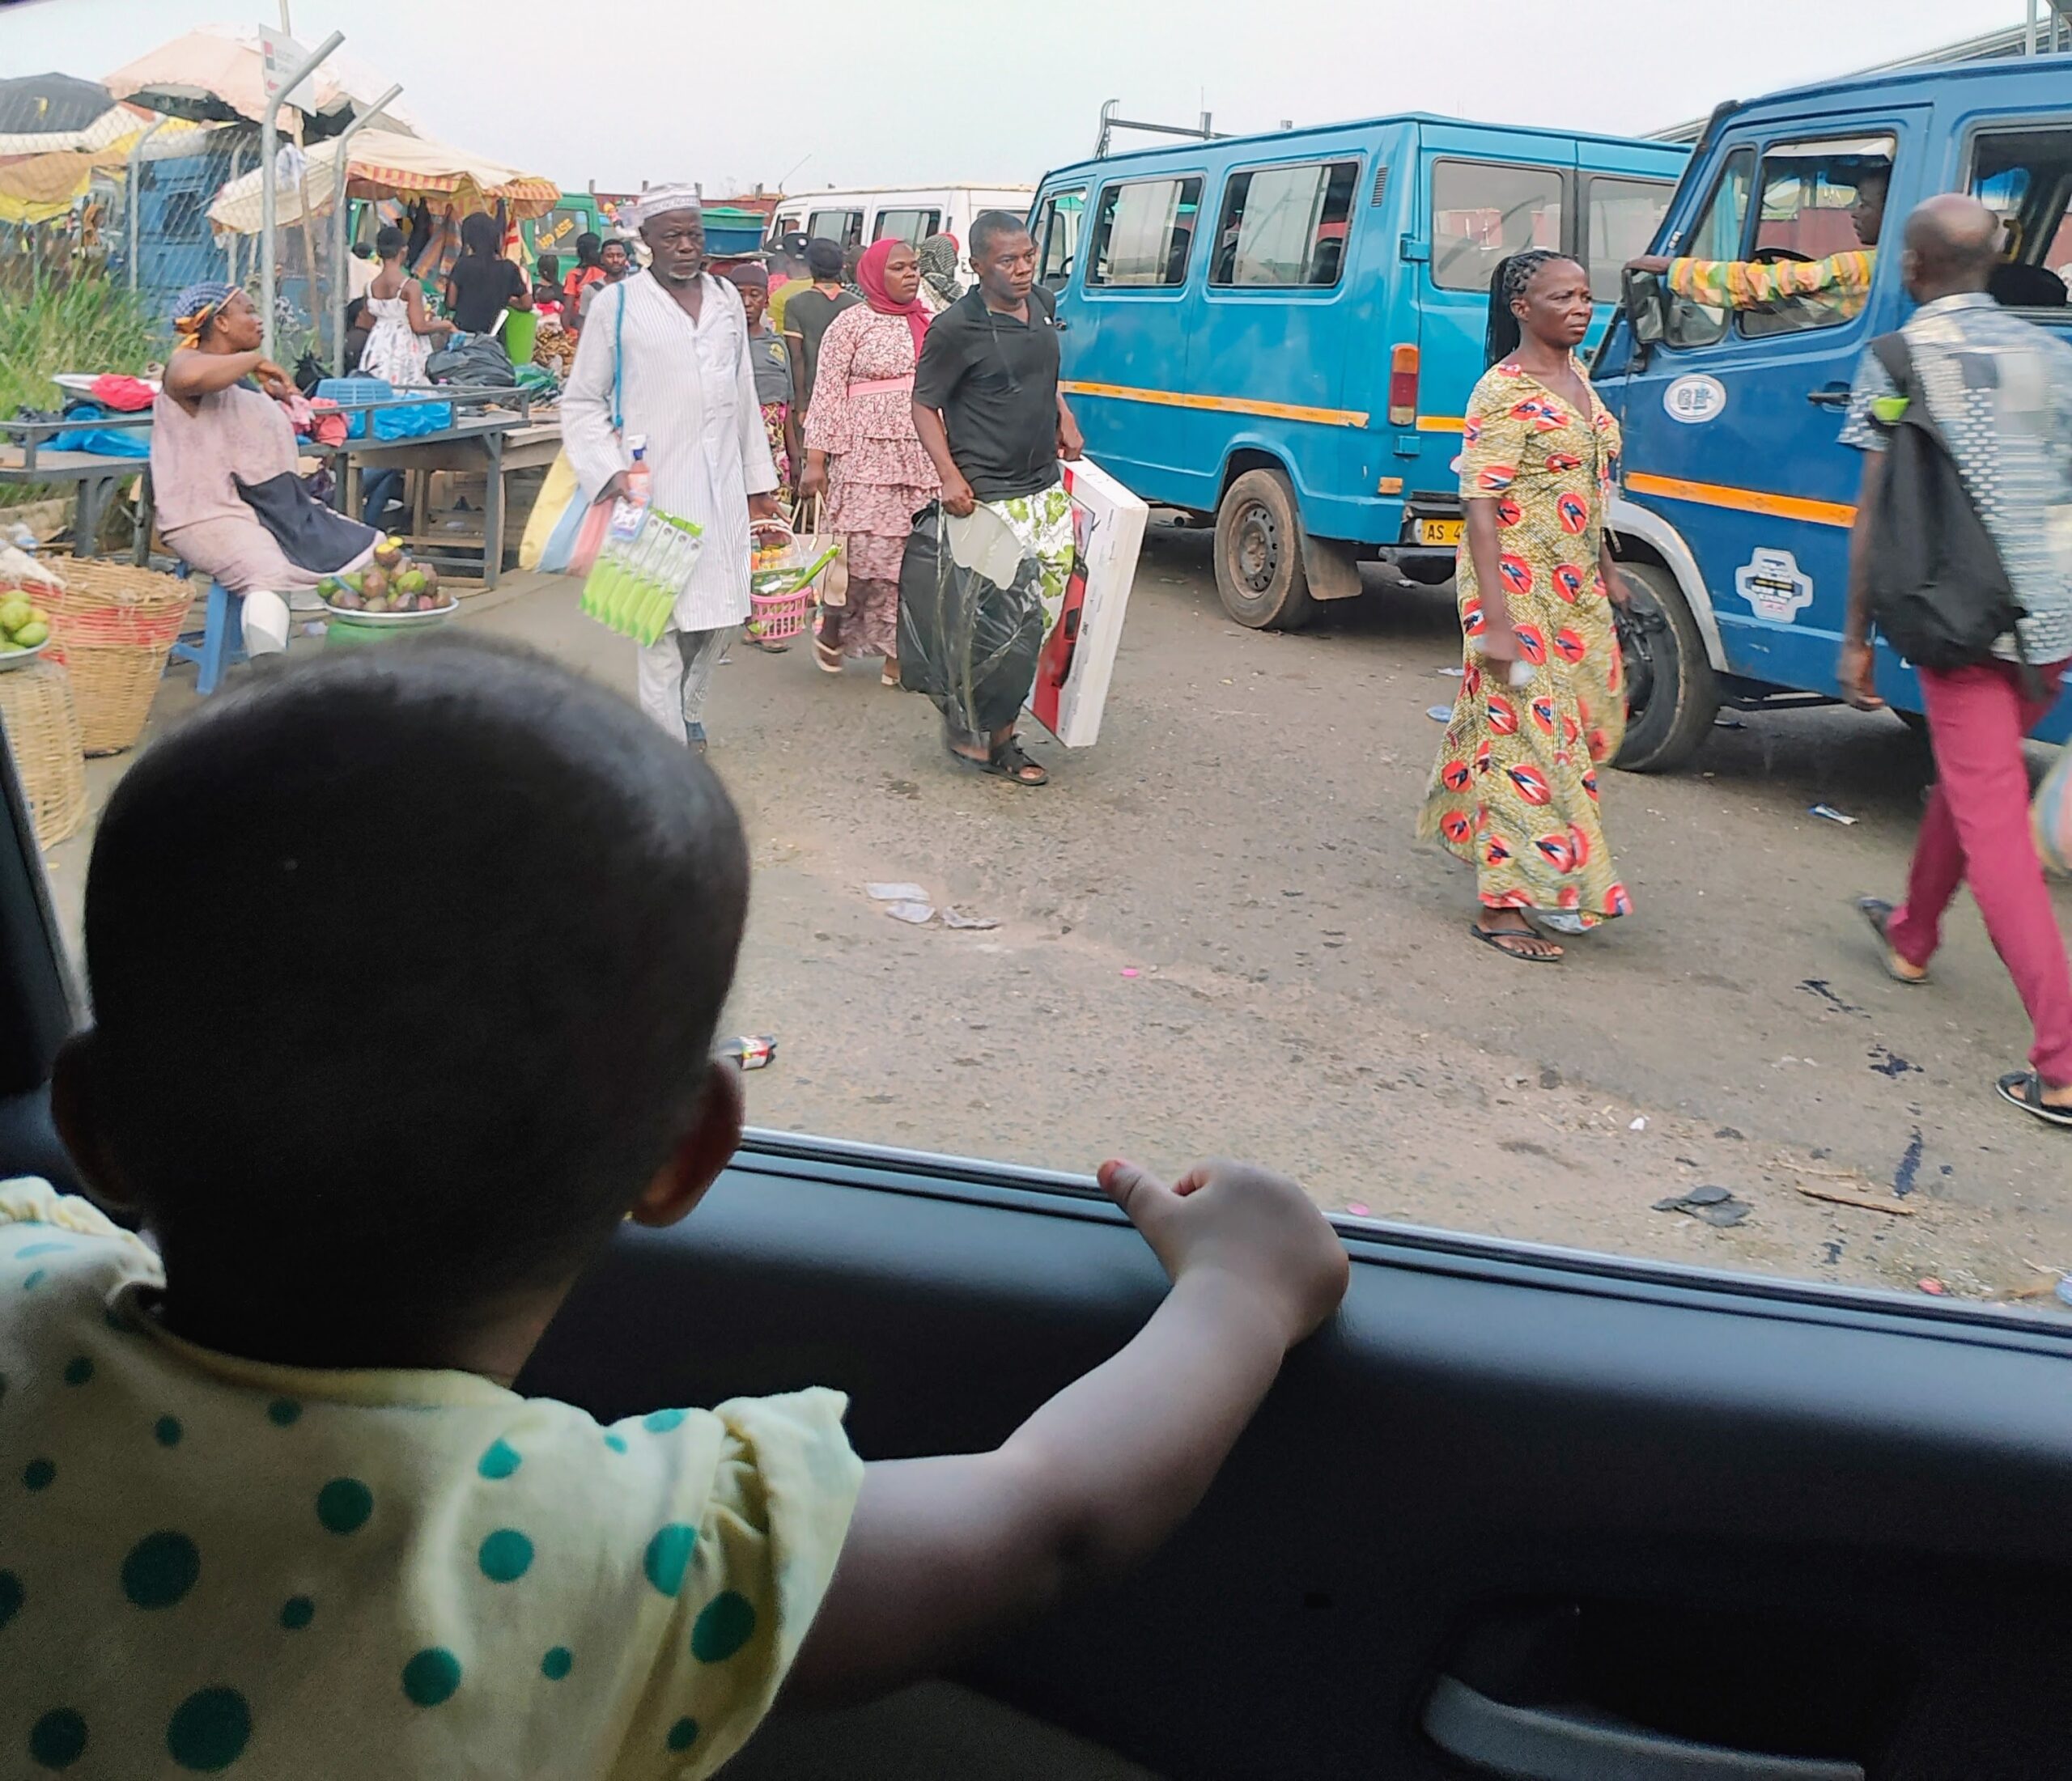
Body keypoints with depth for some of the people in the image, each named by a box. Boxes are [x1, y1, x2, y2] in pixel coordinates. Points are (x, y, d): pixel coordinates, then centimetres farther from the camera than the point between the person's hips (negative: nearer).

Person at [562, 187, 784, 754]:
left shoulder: (727, 299, 14)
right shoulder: (618, 304, -1)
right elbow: (581, 401, 2)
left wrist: (760, 479, 18)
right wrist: (608, 472, -11)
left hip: (723, 488, 5)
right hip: (654, 488, -5)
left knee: (721, 611, 9)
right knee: (664, 620, -7)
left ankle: (688, 708, 31)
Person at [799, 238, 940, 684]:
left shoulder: (930, 324, 14)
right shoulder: (852, 323, -1)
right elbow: (828, 393, -4)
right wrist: (815, 459, -10)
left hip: (924, 459, 5)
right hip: (867, 457, -5)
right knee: (866, 552, -10)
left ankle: (898, 653, 9)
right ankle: (831, 627, 16)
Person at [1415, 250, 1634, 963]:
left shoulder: (1576, 378, 12)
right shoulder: (1504, 394, -14)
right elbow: (1480, 506, -19)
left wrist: (1608, 572, 22)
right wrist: (1495, 618, -24)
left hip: (1577, 591, 9)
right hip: (1519, 588, -9)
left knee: (1591, 723, 13)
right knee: (1525, 734, -7)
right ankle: (1502, 904, 1)